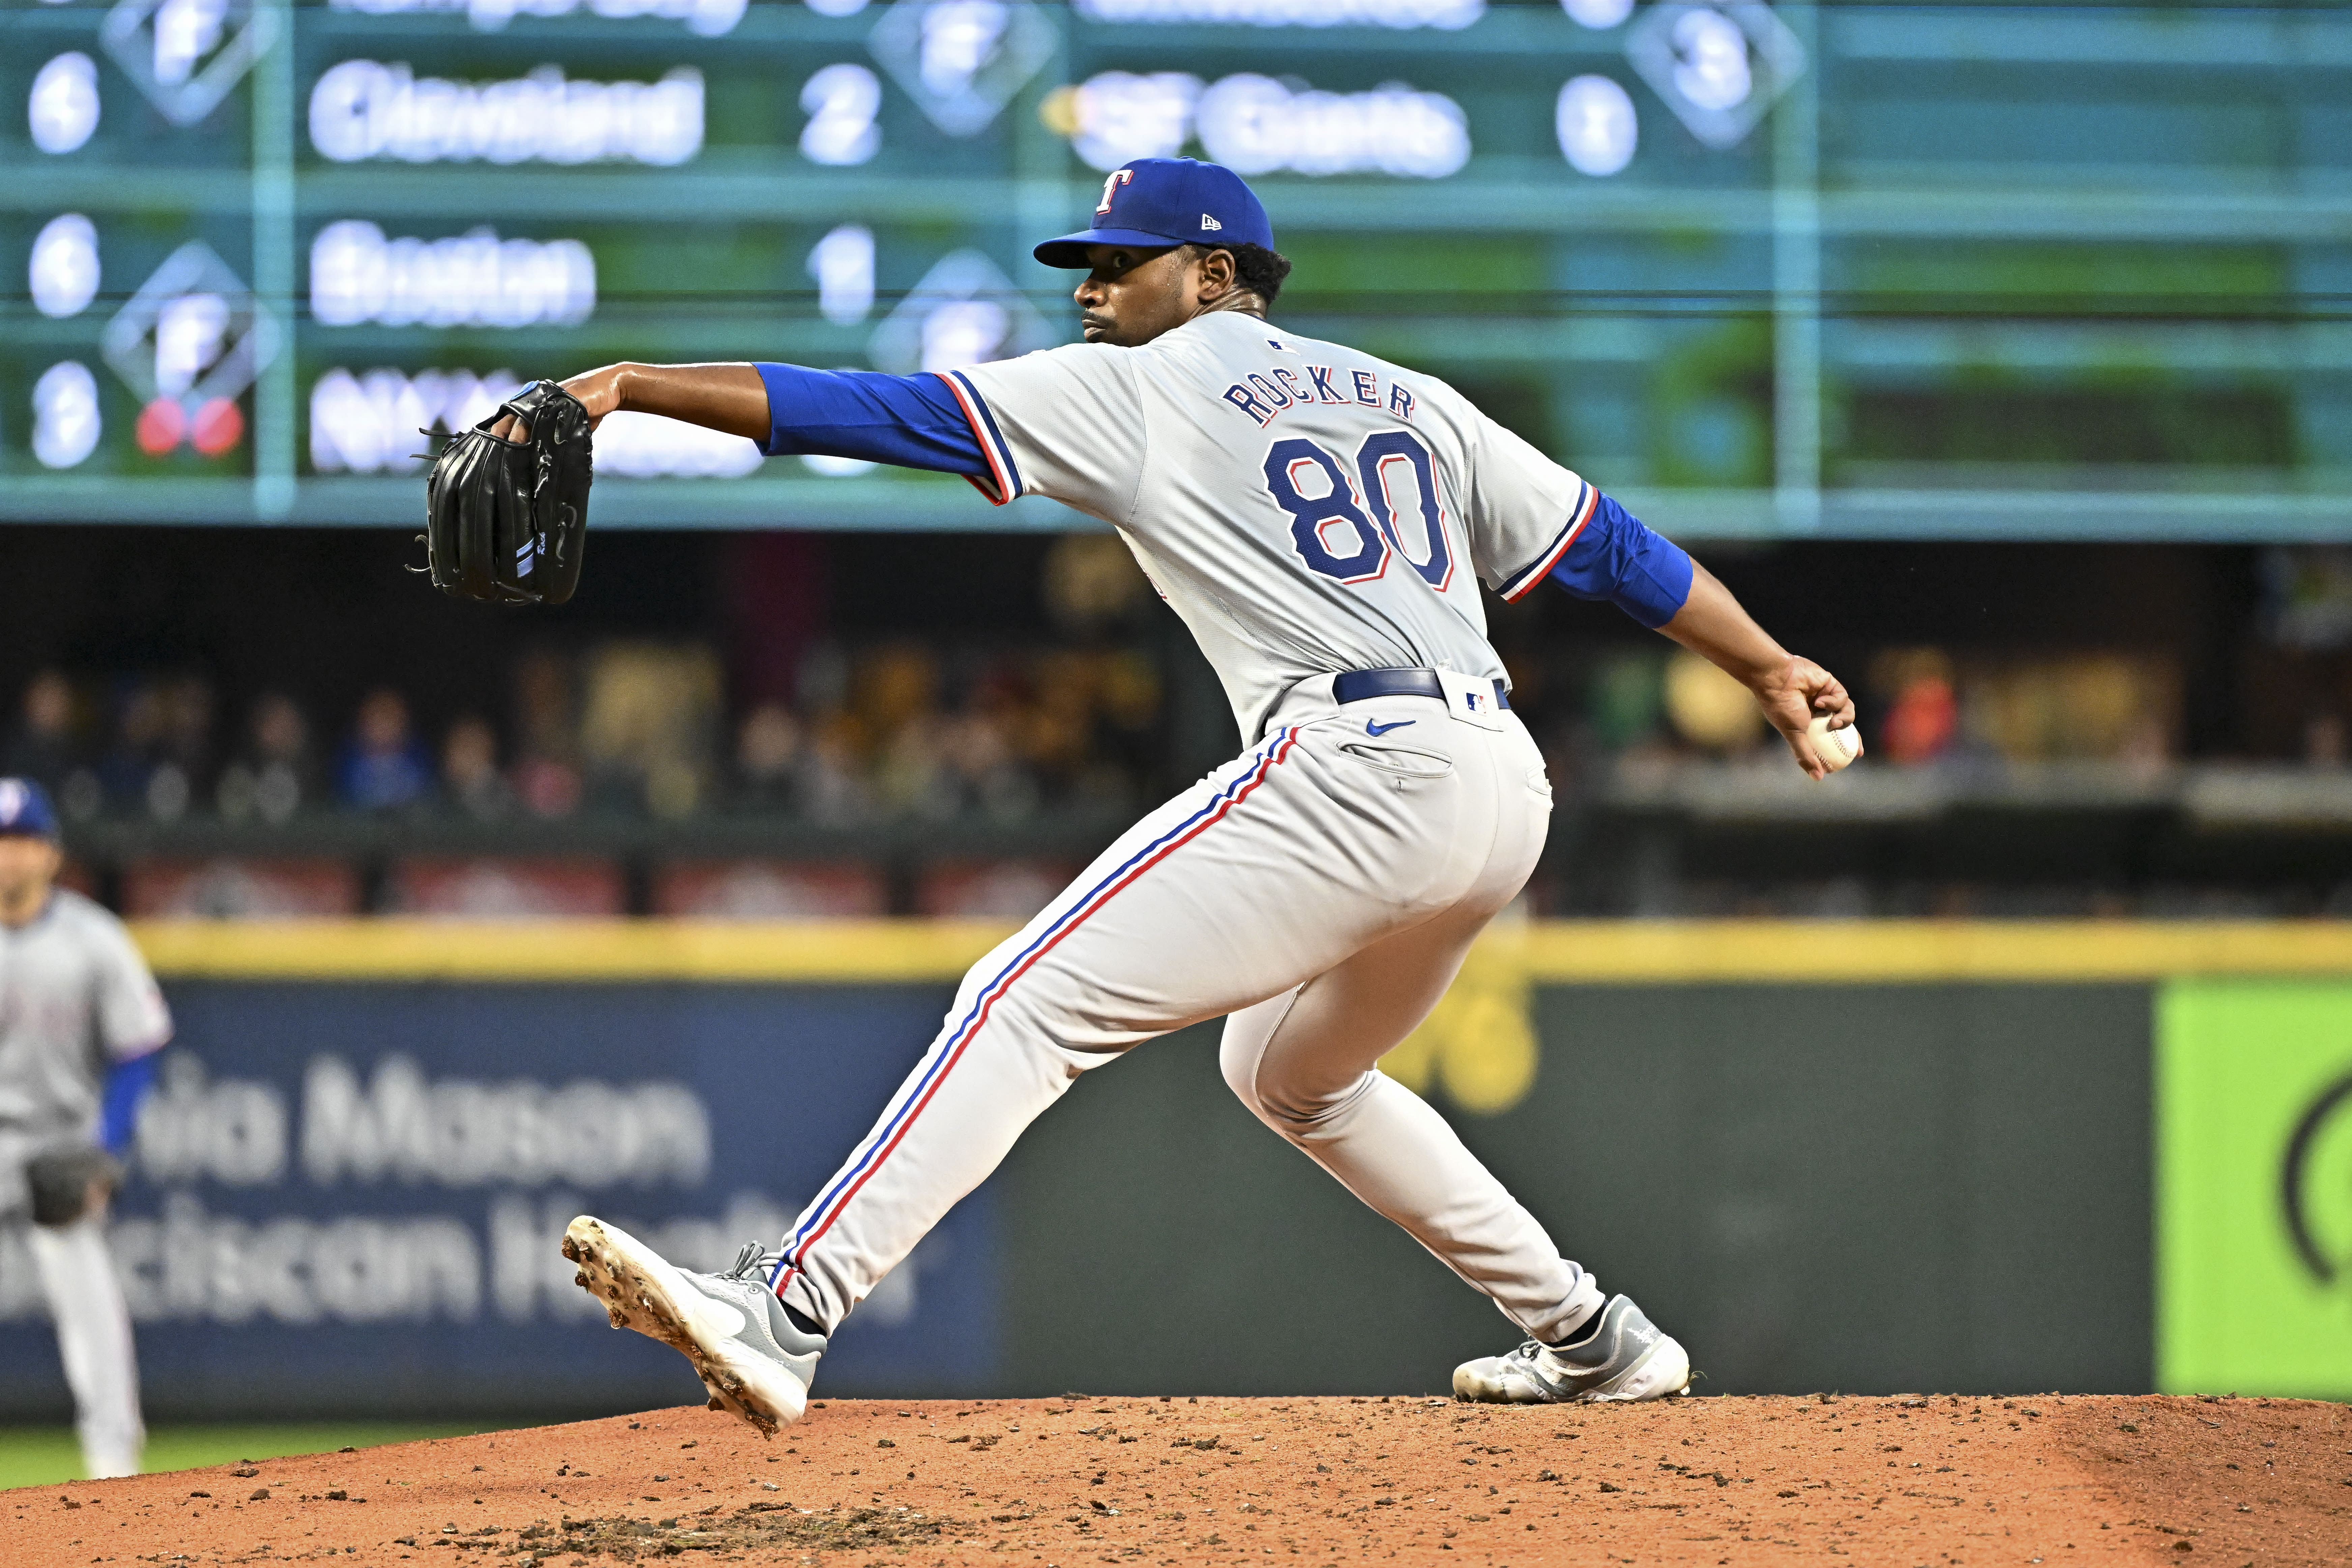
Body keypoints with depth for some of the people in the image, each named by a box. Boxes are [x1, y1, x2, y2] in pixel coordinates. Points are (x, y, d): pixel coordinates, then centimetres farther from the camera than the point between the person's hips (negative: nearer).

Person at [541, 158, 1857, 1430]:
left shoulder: (1134, 389, 7)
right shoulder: (1407, 399, 25)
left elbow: (873, 409, 2)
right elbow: (1602, 541, 23)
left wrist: (635, 387, 2)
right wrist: (1768, 665, 27)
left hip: (1354, 770, -8)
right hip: (1509, 793, 8)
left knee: (1029, 1007, -11)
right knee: (1291, 1074, 31)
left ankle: (784, 1313, -25)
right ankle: (1590, 1339, 30)